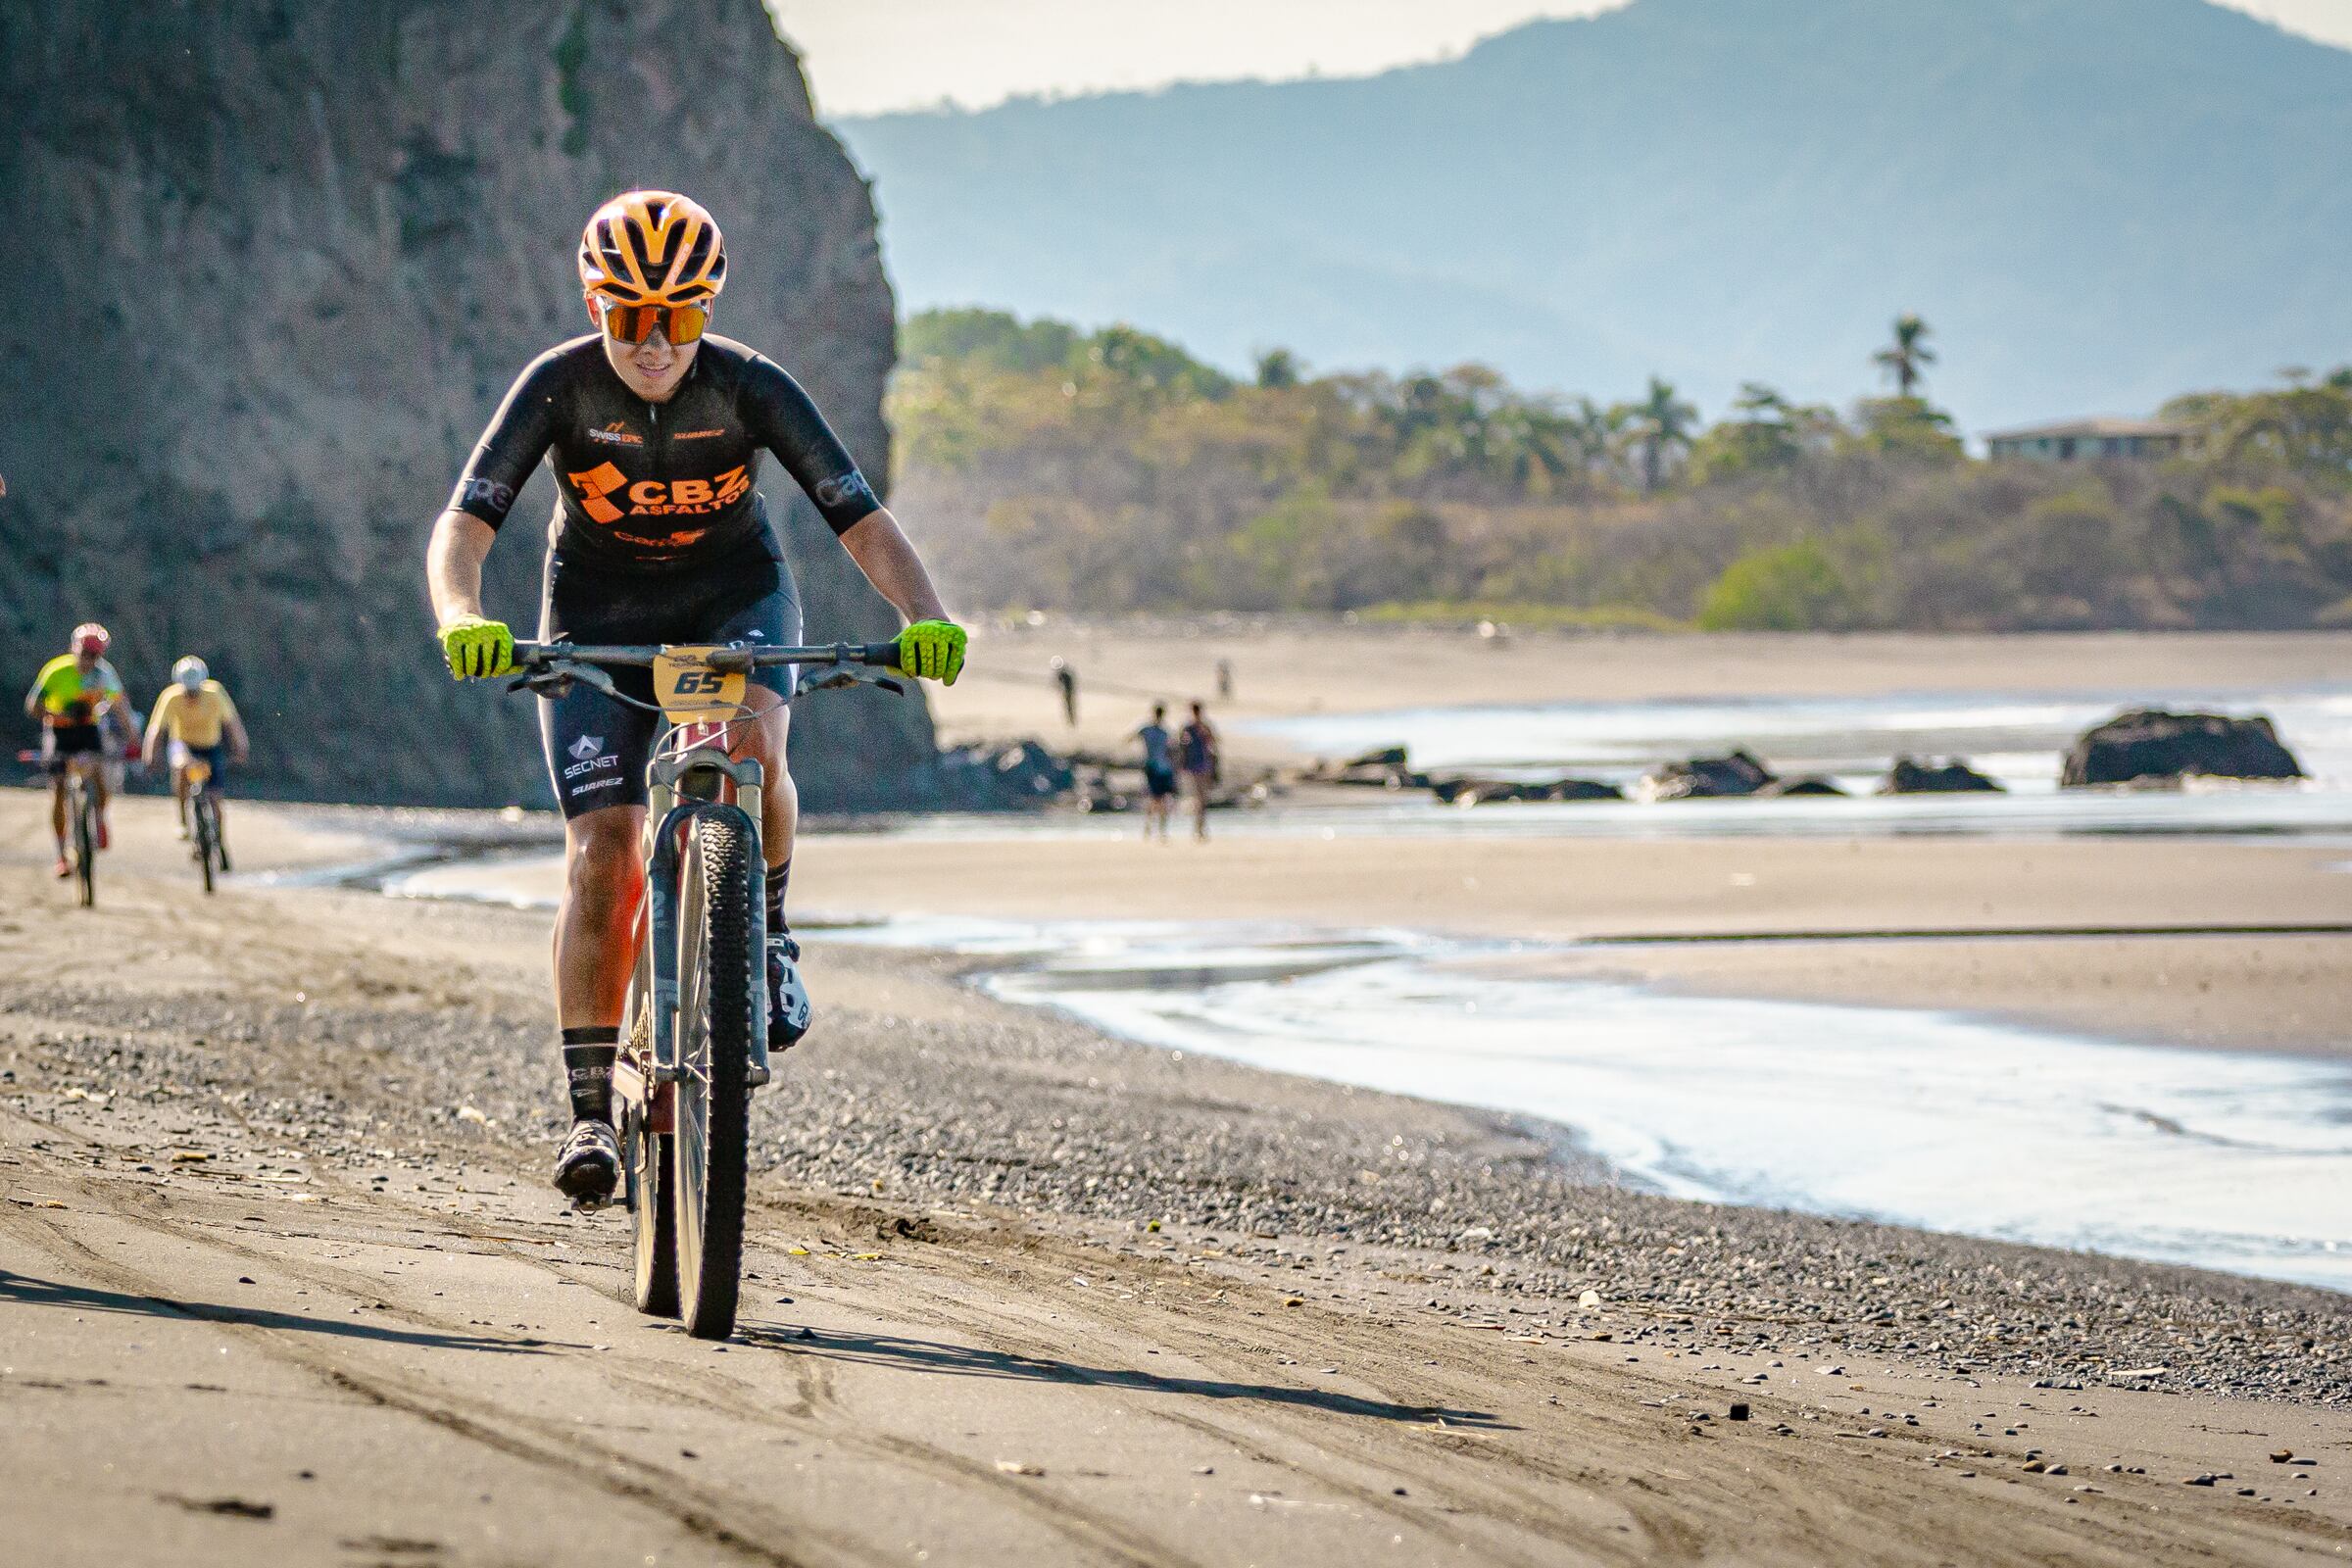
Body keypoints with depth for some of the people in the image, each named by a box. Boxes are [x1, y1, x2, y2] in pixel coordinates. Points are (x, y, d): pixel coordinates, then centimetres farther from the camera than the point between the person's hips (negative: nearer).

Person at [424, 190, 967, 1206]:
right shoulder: (559, 386, -21)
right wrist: (462, 620, -48)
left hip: (736, 596, 0)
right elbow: (462, 525, -27)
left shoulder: (750, 387, -20)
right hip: (598, 616, 0)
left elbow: (860, 518, -24)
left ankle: (768, 935, -5)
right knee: (600, 851, -12)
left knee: (751, 748, -33)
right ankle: (591, 1108, -5)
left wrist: (926, 617, -42)